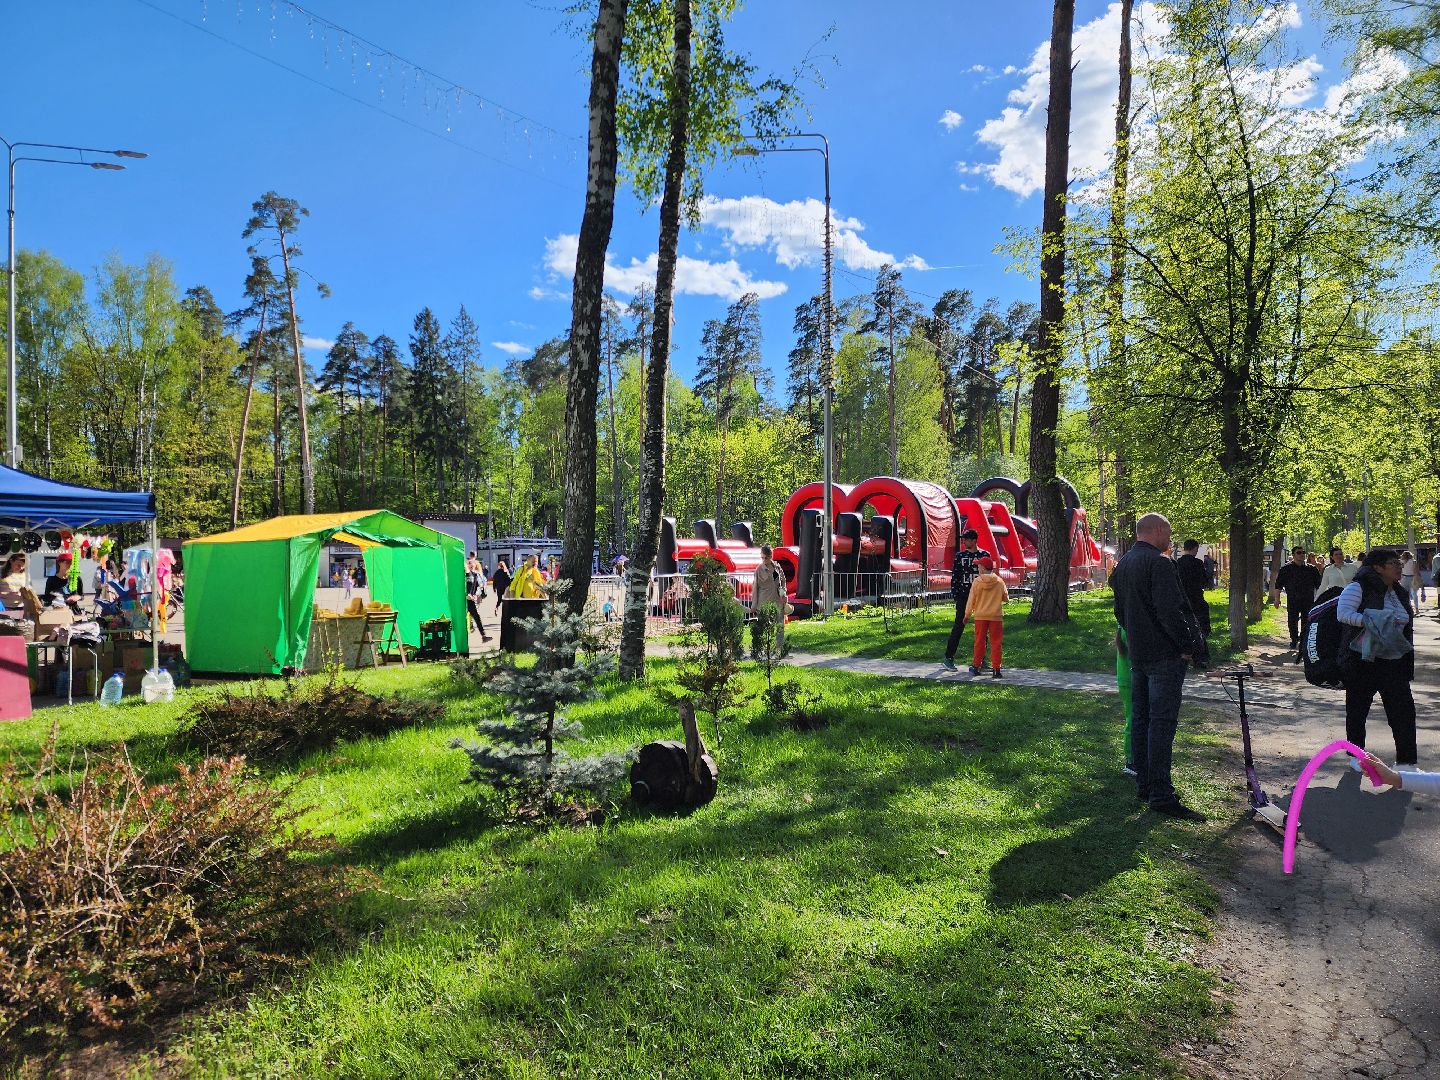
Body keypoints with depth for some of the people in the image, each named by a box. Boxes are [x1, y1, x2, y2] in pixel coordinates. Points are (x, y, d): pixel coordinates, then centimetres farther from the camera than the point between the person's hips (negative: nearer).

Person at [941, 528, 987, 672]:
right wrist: (954, 594, -5)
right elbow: (954, 575, 3)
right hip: (963, 595, -1)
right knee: (959, 625, -3)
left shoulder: (984, 555, 4)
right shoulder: (960, 555, 4)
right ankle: (949, 657, 1)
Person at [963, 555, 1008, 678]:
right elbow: (1006, 598, 6)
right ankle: (996, 670, 2)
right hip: (996, 616, 0)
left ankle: (976, 667, 17)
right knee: (995, 643, 4)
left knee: (979, 641, 11)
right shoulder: (1000, 581, -3)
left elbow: (971, 600, -2)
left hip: (980, 616, 0)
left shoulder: (977, 581, -7)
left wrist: (967, 615, 9)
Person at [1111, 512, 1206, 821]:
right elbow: (1170, 609, -22)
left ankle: (1143, 784, 20)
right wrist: (1187, 644, -12)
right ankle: (1161, 795, -6)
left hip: (1137, 654, 9)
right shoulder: (1159, 562, -15)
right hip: (1164, 655, -9)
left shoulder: (1121, 565, 14)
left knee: (1140, 719, 13)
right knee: (1162, 722, -7)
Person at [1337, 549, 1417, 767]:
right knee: (1357, 710, 7)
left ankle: (1406, 759, 10)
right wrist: (1372, 622, -28)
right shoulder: (1358, 588, -9)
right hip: (1362, 661, -5)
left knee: (1404, 710, 0)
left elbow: (1406, 624, 23)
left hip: (1394, 664, 6)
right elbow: (1343, 613, -19)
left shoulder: (1401, 593, 12)